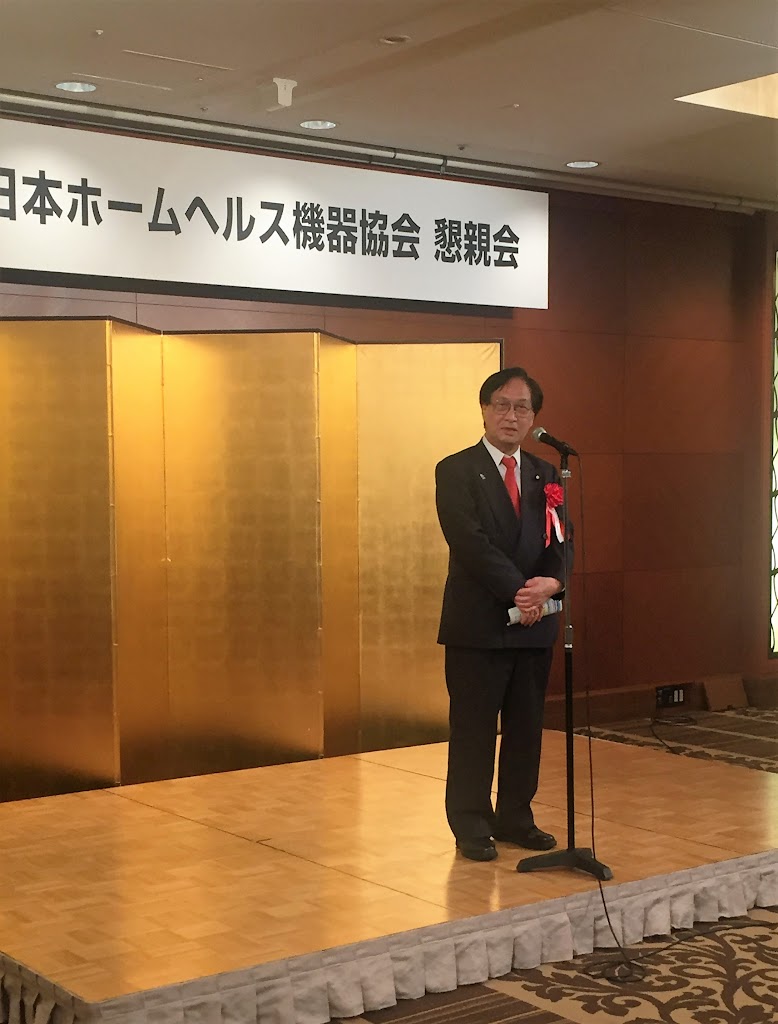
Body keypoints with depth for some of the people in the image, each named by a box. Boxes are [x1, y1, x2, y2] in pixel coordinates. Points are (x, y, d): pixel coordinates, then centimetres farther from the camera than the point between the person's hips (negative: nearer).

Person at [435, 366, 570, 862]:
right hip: (477, 622, -5)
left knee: (527, 727, 10)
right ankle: (471, 825, 13)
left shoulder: (546, 476, 13)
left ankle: (515, 817, 23)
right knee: (473, 728, 2)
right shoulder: (455, 472, -3)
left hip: (535, 621, 5)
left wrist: (550, 584, -15)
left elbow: (561, 543, 6)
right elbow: (472, 543, -13)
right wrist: (518, 592, -19)